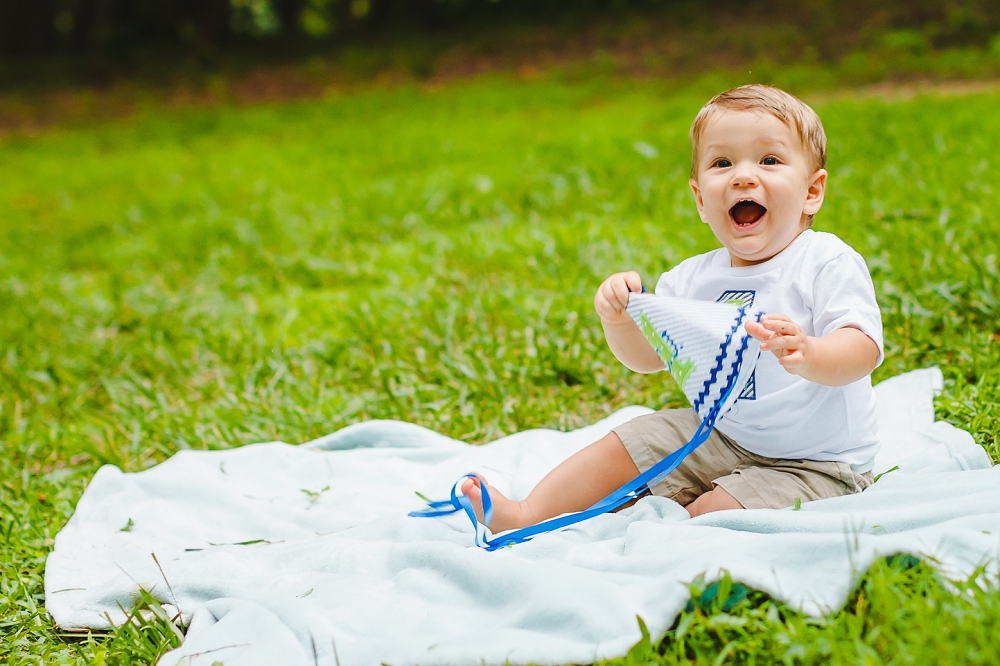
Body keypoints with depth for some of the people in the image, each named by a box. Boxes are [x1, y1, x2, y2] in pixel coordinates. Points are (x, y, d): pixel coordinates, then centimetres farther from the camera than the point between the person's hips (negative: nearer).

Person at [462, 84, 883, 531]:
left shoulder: (828, 263, -16)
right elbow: (646, 356, 9)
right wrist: (619, 318, -13)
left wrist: (808, 356, -51)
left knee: (714, 514, -27)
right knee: (625, 443, 5)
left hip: (816, 463, -6)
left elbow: (861, 352, -29)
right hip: (722, 436, 7)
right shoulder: (696, 277, 1)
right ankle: (527, 516, 9)